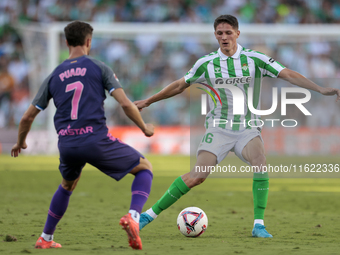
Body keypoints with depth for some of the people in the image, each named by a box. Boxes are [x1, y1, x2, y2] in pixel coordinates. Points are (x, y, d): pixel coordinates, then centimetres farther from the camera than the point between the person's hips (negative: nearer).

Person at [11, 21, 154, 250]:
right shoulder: (99, 68, 4)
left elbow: (28, 117, 17)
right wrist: (144, 128, 12)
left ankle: (45, 239, 34)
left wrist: (20, 143, 36)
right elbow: (125, 104, -5)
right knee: (145, 168, 13)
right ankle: (133, 216, -12)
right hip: (96, 140, -4)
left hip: (67, 145, 4)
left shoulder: (54, 76, 15)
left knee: (68, 185, 34)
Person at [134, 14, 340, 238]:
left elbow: (289, 75, -7)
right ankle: (151, 213, -4)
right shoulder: (207, 63, 0)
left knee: (260, 162, -29)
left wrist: (321, 89, -17)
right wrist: (148, 101, 19)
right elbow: (180, 85, 14)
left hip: (248, 129, 1)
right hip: (219, 129, 0)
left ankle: (259, 225, -22)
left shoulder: (254, 59, -3)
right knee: (198, 176, -16)